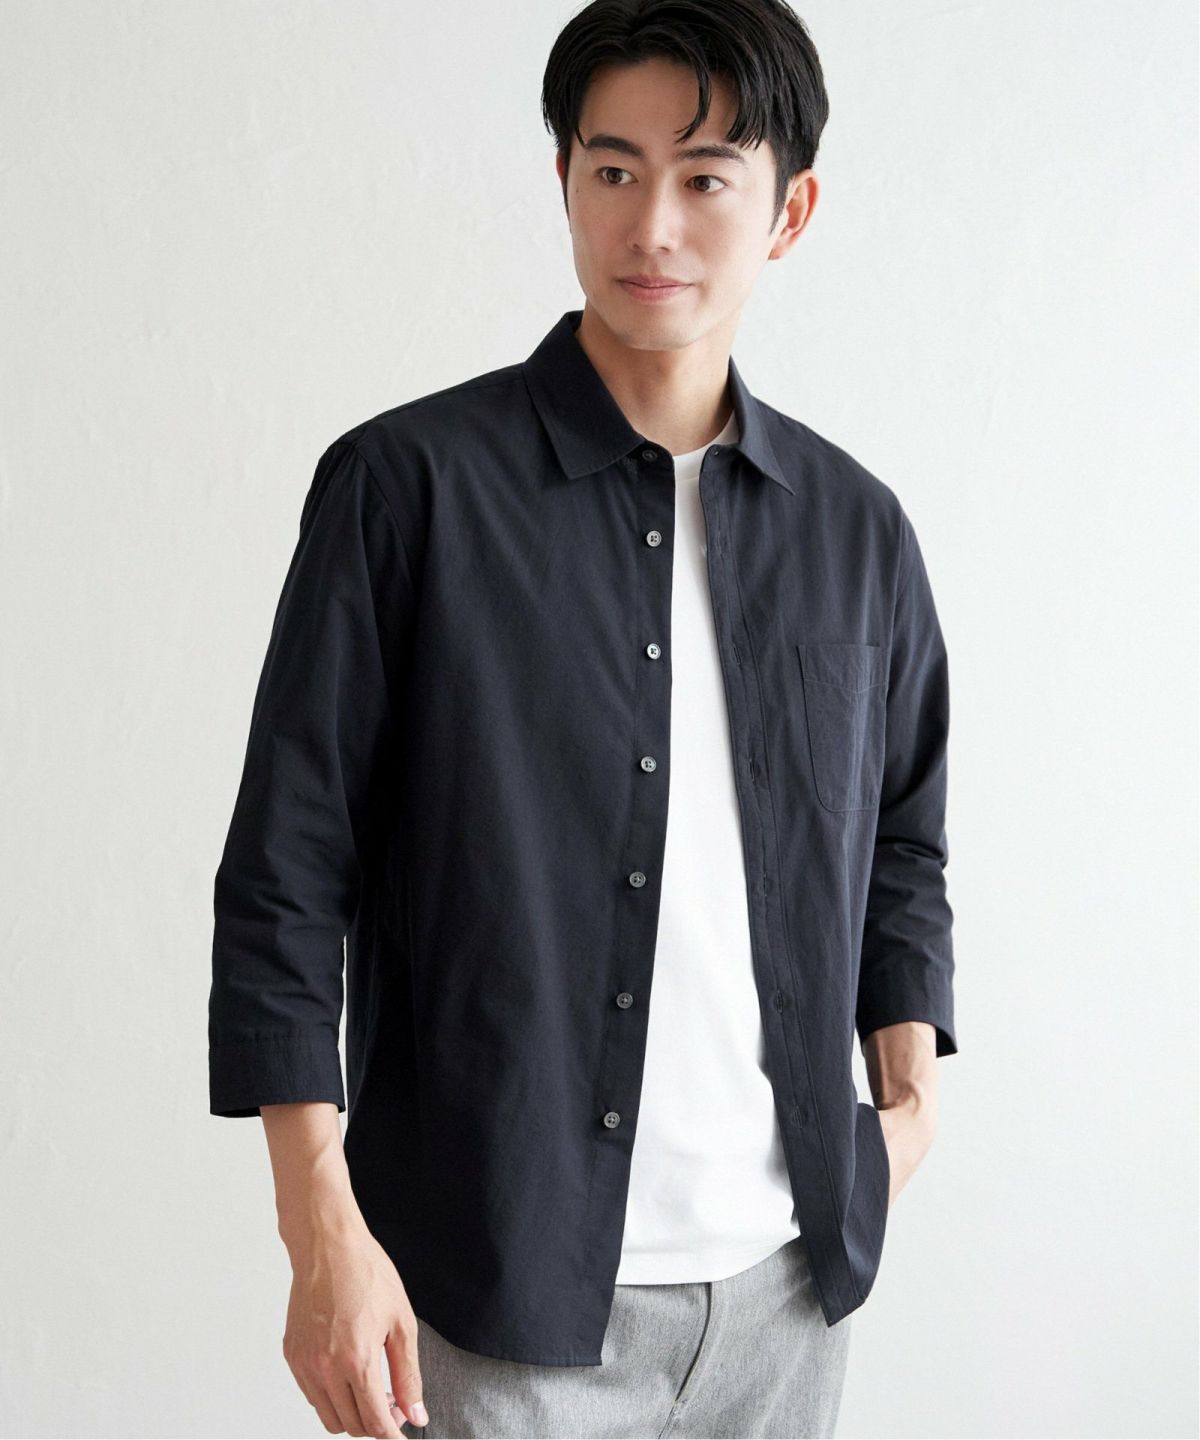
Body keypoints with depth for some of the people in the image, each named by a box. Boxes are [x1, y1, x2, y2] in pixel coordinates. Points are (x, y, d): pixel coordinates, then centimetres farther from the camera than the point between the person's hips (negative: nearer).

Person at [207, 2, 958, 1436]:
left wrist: (909, 1077, 4)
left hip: (788, 1272, 4)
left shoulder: (857, 527, 5)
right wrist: (324, 1234, -11)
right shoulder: (405, 485, -8)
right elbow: (286, 873, -8)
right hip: (501, 1290, -4)